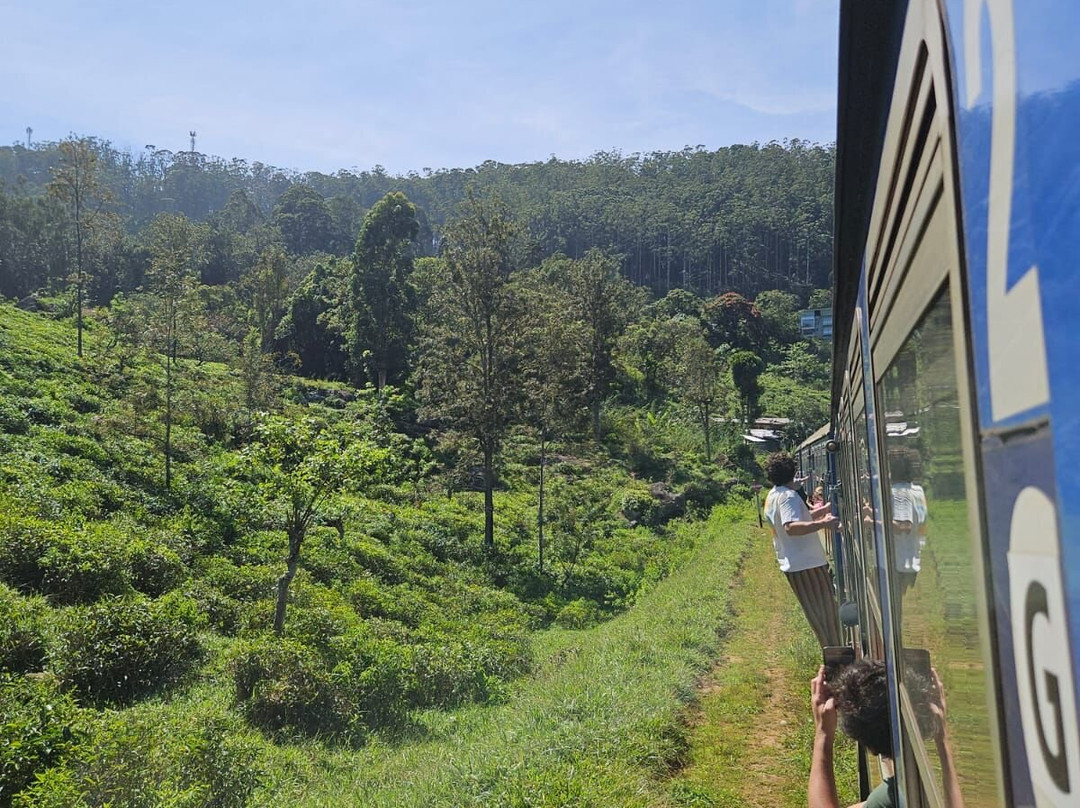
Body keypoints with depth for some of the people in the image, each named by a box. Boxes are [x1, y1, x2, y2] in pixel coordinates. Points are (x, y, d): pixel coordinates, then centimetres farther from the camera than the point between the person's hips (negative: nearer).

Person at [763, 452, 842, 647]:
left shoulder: (772, 497, 12)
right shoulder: (788, 496, -18)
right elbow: (791, 527, -35)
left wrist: (824, 510, 26)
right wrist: (822, 524, -43)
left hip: (792, 565, 9)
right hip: (807, 565, -9)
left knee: (817, 614, 16)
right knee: (826, 613, 0)